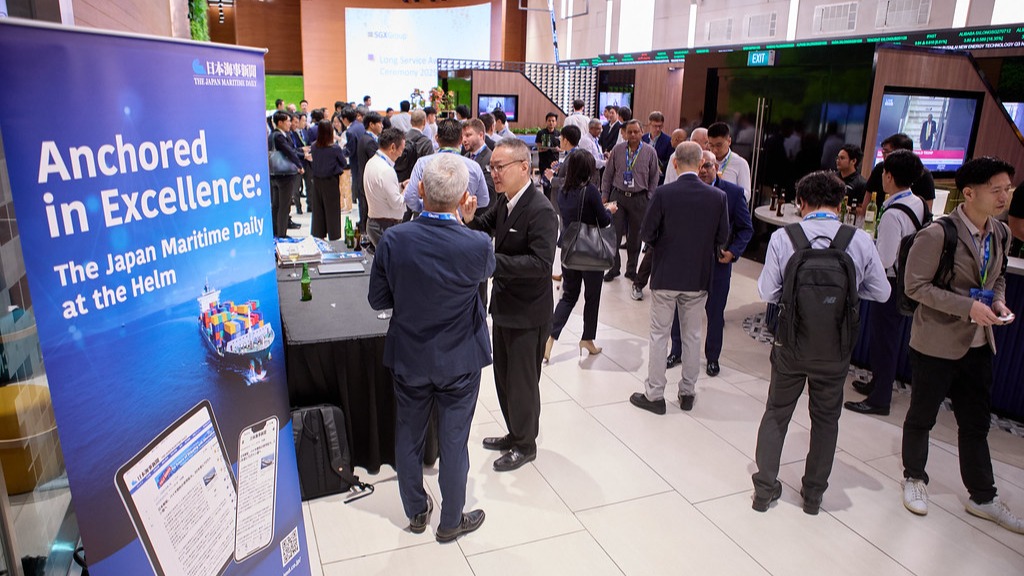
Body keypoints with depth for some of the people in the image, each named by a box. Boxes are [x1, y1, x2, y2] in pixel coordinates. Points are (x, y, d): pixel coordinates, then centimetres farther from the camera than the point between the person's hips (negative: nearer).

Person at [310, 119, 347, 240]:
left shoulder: (314, 147, -5)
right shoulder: (335, 148, -16)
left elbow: (314, 161, 8)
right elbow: (344, 164, -4)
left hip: (317, 180, 4)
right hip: (331, 181, -4)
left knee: (318, 208, 13)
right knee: (332, 209, 4)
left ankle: (318, 234, 21)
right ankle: (333, 236, 9)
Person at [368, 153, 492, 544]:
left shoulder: (393, 240, -18)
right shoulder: (477, 245, -22)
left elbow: (378, 300, -6)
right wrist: (460, 222, 7)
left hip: (408, 358, 2)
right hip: (459, 361, -1)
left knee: (408, 437, 21)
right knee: (453, 442, 14)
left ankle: (416, 512, 41)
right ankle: (451, 522, 33)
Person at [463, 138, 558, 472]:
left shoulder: (540, 211, -23)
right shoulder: (505, 202, 3)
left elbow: (541, 263, -30)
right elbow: (485, 229, 17)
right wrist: (469, 219, -5)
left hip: (527, 315, -9)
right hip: (504, 307, 9)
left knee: (522, 382, 8)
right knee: (503, 378, 21)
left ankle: (525, 446, 29)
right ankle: (514, 434, 41)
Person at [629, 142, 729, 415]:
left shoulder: (663, 194, -15)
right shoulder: (718, 197, -8)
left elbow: (646, 234, -12)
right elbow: (722, 237, -1)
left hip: (665, 275, -2)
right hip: (699, 277, 2)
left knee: (659, 335, 8)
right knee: (692, 336, 15)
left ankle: (654, 394, 15)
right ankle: (687, 392, 27)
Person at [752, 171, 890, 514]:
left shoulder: (782, 238, -13)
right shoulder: (860, 241, -9)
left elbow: (767, 292, -11)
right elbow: (881, 292, -1)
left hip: (791, 344, -1)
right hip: (835, 348, 1)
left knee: (777, 413, 17)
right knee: (826, 419, 19)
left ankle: (764, 489, 25)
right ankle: (813, 494, 32)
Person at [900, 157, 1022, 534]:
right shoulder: (938, 234, -19)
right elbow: (915, 286, -19)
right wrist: (968, 307, -24)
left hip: (978, 344, 6)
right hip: (937, 343, -6)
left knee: (976, 423, 16)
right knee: (922, 417, 12)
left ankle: (982, 498, 30)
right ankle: (914, 479, 33)